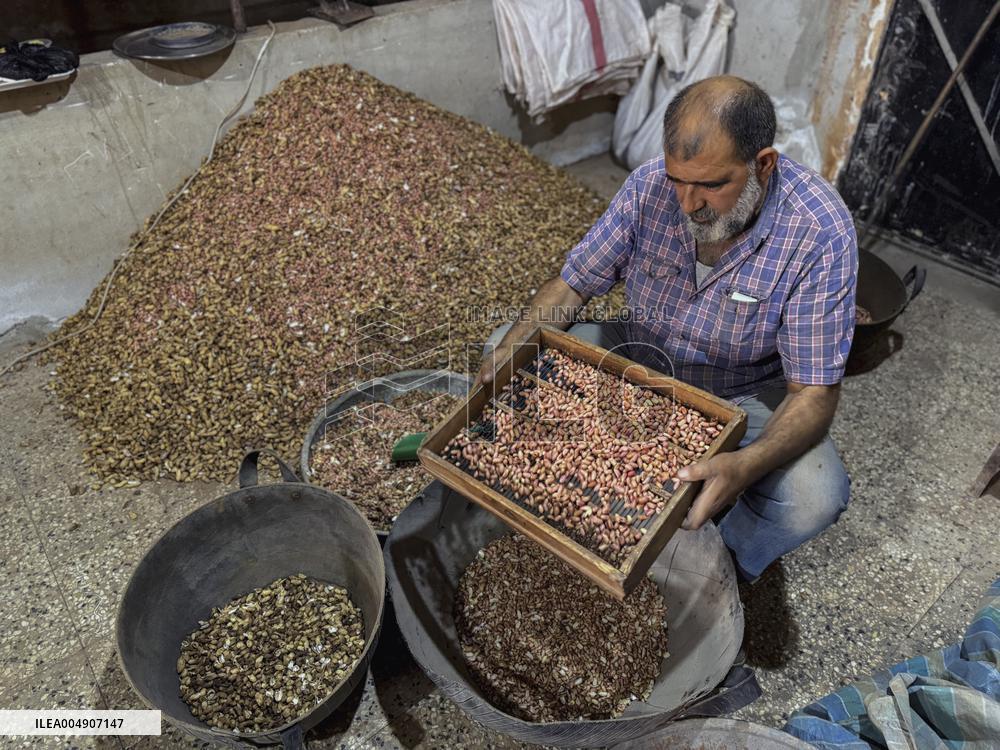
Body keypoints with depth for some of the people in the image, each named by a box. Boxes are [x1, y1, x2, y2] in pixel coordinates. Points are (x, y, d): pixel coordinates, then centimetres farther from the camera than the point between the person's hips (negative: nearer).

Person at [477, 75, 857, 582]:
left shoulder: (820, 234, -27)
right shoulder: (650, 185, -18)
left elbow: (813, 393, -26)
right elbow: (573, 283, -7)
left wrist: (746, 465, -47)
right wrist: (511, 348, -26)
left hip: (746, 393, -2)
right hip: (641, 355, 3)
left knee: (816, 497, -31)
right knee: (505, 348, -11)